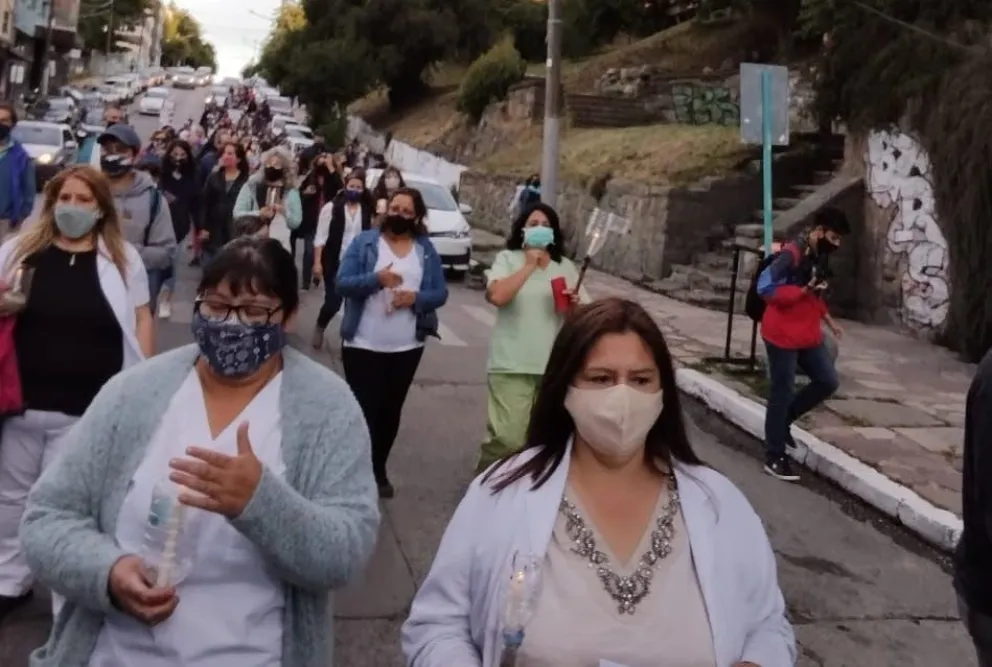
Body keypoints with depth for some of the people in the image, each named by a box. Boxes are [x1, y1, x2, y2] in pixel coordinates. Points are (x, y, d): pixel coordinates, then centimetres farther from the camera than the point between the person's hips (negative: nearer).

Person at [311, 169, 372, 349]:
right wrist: (317, 262, -8)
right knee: (333, 302, -2)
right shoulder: (332, 207, -5)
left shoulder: (367, 211, 1)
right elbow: (321, 237, -4)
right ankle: (319, 328, 28)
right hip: (335, 263, -2)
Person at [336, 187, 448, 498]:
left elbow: (440, 293, 3)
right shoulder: (364, 241, -3)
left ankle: (379, 471, 28)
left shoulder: (426, 250, 5)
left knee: (390, 411, 13)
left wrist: (416, 298, -18)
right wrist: (376, 279, -27)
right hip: (363, 344, -3)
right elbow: (342, 283, -11)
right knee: (364, 409, -1)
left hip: (407, 347, 3)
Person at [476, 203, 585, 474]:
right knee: (507, 437, -10)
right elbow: (496, 296, -19)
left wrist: (575, 305, -9)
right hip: (513, 365, -4)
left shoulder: (565, 266, 11)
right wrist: (529, 265, -15)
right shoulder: (507, 259, 0)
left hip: (555, 366, 4)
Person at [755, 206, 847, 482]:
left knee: (828, 381, 8)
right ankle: (774, 458, 8)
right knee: (782, 393, -2)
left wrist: (829, 321, 17)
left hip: (808, 335, 9)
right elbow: (765, 287, -25)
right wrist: (804, 291, -24)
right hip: (782, 335, -9)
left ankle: (784, 420, 26)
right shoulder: (792, 254, -18)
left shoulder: (820, 256, 11)